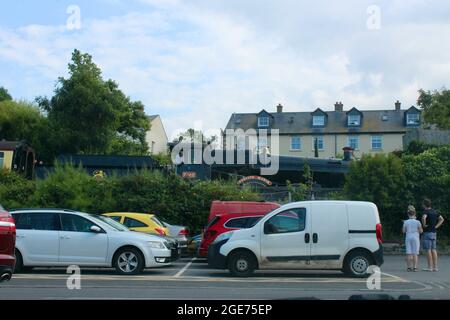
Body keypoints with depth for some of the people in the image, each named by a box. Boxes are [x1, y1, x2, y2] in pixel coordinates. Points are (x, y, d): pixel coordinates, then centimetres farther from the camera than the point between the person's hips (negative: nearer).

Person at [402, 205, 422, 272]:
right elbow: (421, 231, -3)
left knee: (409, 253, 4)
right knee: (415, 253, 1)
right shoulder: (417, 222, -6)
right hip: (415, 238, -1)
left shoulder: (406, 222, -2)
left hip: (408, 238, 1)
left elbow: (404, 231, 3)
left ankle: (409, 267, 3)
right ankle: (415, 267, -3)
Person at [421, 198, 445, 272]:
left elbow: (423, 218, -34)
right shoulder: (434, 211, 13)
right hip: (434, 233, 8)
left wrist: (424, 225, -17)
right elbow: (441, 219, 17)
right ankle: (435, 267, 7)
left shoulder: (426, 211, -12)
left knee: (428, 250, -5)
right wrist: (436, 226, 9)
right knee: (433, 250, 8)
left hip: (427, 233, -8)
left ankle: (430, 267, -5)